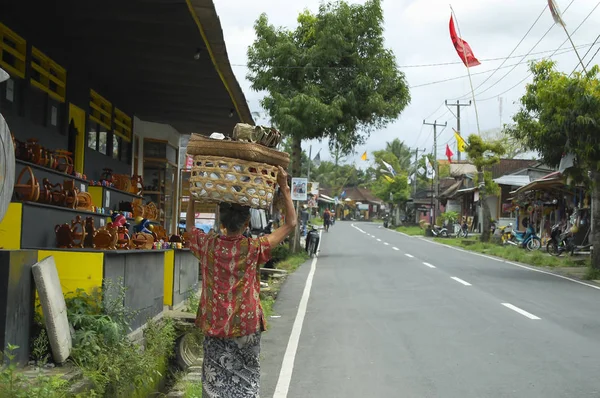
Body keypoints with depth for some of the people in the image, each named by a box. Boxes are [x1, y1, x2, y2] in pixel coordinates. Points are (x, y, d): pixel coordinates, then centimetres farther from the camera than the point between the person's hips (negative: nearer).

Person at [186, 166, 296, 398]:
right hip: (246, 327, -2)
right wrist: (284, 187, -5)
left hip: (214, 327, 2)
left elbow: (190, 225, 15)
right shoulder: (254, 249, -13)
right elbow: (291, 224, -6)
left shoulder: (208, 245, -6)